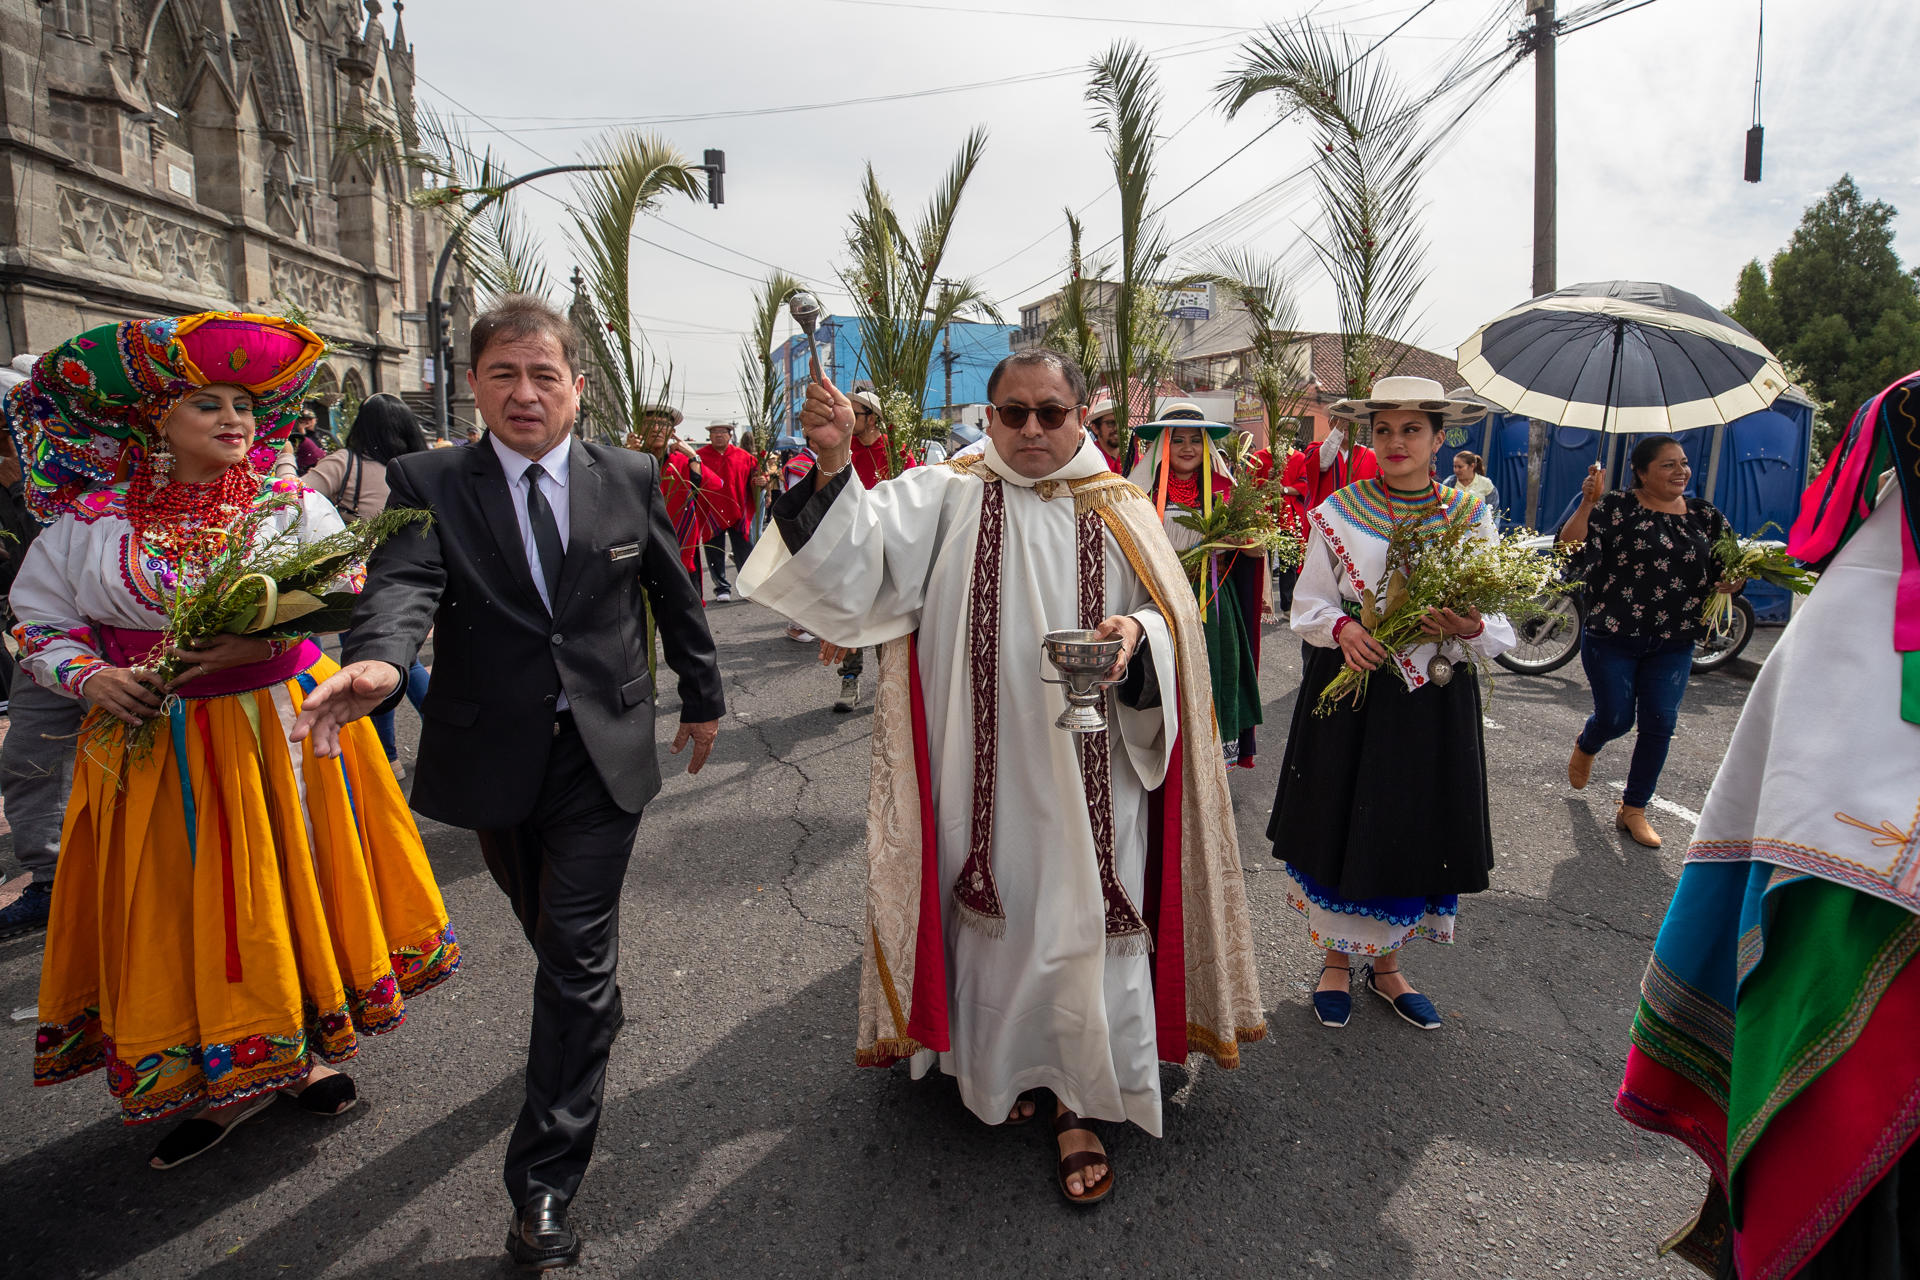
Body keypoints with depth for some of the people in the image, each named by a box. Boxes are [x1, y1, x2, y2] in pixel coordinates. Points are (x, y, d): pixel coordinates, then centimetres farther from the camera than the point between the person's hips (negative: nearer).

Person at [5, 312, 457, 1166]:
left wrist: (264, 641, -23)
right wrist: (90, 677, -12)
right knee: (179, 911, 9)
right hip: (153, 748, 1)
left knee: (288, 889, 9)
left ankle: (295, 1052, 30)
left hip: (282, 730, -1)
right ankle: (216, 1081, 28)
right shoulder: (89, 520, 1)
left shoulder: (293, 506, -2)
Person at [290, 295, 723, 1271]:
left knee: (576, 954, -1)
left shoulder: (631, 477, -1)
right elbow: (402, 581, -22)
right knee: (556, 940, 22)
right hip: (494, 759, 2)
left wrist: (702, 696, 17)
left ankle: (544, 1185, 10)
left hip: (605, 752, -1)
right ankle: (598, 1025, 53)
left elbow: (674, 593, 9)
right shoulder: (427, 484, -4)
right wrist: (376, 662, -44)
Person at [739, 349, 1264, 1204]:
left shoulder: (1121, 515, 5)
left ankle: (1079, 1101, 26)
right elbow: (860, 549, -16)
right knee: (998, 912, 12)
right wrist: (833, 467, -33)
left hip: (1089, 770, 1)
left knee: (1084, 919, 5)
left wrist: (1136, 635, -17)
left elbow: (1173, 622, 5)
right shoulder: (948, 498, 0)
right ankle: (1003, 1066, 38)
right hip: (985, 768, 0)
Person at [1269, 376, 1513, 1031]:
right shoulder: (1339, 513, 0)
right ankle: (1337, 959, 28)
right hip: (1350, 694, -1)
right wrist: (1342, 628, -21)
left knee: (1416, 828, 10)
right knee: (1343, 824, 5)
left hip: (1435, 700, 1)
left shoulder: (1470, 517, 3)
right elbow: (1307, 607, 1)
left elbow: (1500, 629, 2)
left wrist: (1470, 629, -21)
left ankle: (1386, 965, 32)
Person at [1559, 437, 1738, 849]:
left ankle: (1633, 810, 17)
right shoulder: (1617, 506, -7)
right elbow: (1570, 546, -19)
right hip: (1614, 637, -4)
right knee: (1616, 719, 2)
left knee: (1659, 725, 2)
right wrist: (1588, 503, -29)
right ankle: (1586, 746, 41)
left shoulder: (1704, 514, 8)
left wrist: (1731, 582, -7)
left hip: (1674, 644, 4)